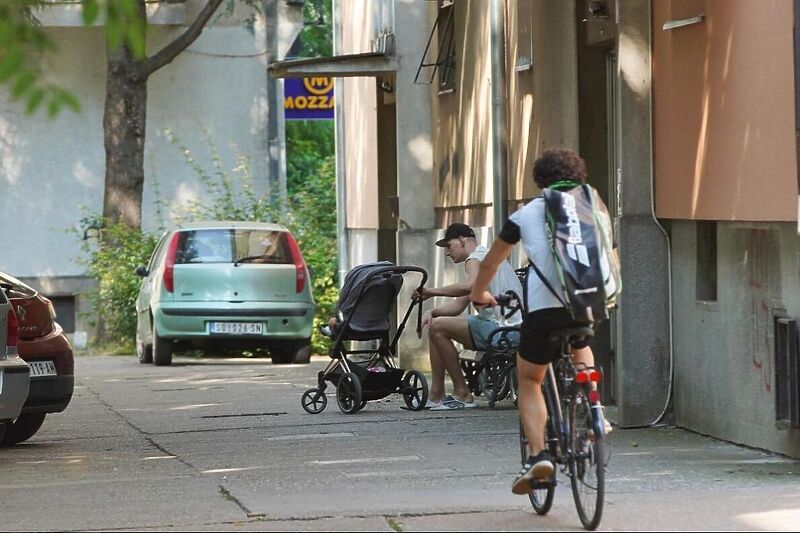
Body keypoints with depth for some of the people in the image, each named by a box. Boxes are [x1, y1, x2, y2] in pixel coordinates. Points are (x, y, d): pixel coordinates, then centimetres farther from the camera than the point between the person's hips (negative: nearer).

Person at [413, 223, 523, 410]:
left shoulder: (476, 257, -7)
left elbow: (469, 286, -31)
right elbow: (459, 305, 21)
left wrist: (432, 291, -20)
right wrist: (432, 311, 3)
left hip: (504, 328, -11)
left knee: (438, 327, -16)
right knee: (435, 324, 15)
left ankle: (462, 394, -12)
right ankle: (436, 395, 9)